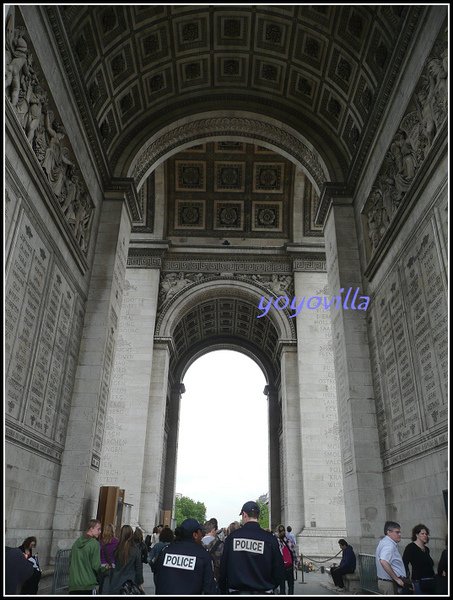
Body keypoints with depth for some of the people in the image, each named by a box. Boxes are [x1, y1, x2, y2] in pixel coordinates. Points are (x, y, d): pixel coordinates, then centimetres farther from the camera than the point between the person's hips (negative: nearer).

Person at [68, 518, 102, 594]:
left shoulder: (77, 542, 8)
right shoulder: (94, 544, -13)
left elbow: (70, 561, 13)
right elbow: (96, 566, -14)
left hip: (73, 583, 6)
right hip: (87, 584, -6)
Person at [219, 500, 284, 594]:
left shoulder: (232, 537, -5)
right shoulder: (270, 539, -7)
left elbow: (223, 568, -1)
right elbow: (279, 571, -3)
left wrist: (223, 591, 12)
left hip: (236, 591, 1)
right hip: (263, 591, 0)